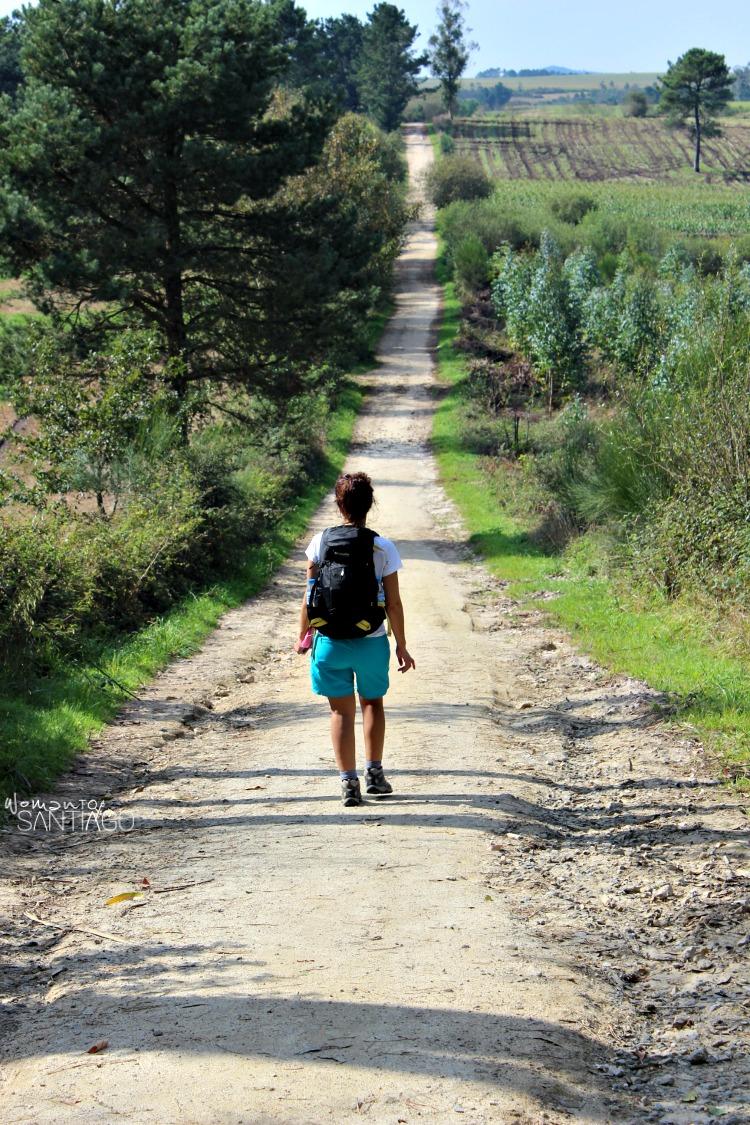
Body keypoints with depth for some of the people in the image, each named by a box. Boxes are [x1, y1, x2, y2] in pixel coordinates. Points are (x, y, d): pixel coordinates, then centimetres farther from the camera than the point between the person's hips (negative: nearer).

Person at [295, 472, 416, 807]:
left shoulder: (321, 542, -6)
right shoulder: (383, 548, -8)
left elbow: (310, 595, -3)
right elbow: (393, 603, -4)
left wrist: (303, 635, 11)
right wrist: (401, 646, 6)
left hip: (331, 641, 0)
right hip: (372, 641, 0)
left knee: (341, 711, 9)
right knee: (372, 702, 22)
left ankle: (348, 781, 5)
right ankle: (374, 773, 24)